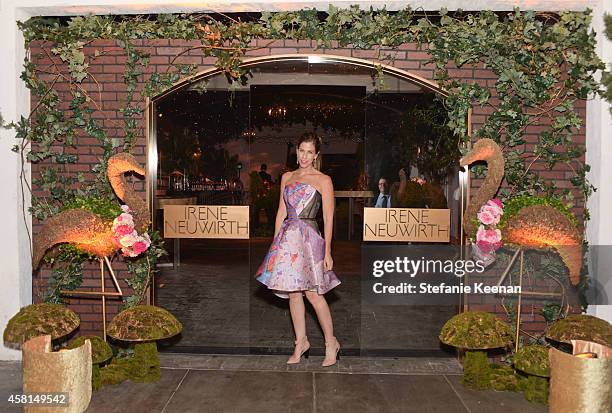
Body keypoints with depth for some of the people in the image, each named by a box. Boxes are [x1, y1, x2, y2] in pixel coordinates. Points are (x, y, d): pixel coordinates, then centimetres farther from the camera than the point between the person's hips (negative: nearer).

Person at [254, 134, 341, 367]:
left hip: (309, 238, -5)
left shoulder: (323, 180, 0)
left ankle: (331, 343, 11)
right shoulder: (287, 177, 14)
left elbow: (328, 218, -3)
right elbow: (281, 212, 15)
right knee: (293, 293, 8)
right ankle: (301, 343, 21)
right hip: (288, 237, 5)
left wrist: (327, 251, -7)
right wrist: (276, 241, 10)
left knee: (313, 293, -6)